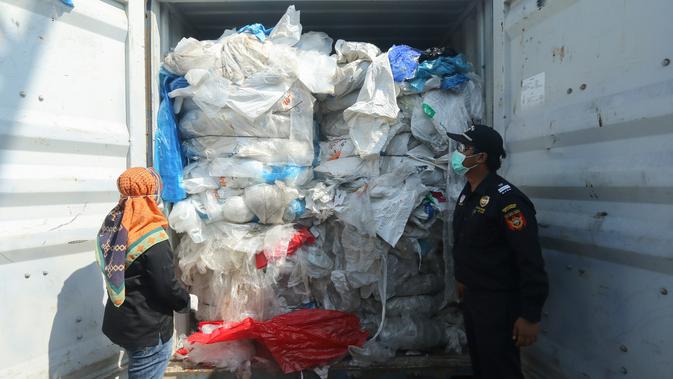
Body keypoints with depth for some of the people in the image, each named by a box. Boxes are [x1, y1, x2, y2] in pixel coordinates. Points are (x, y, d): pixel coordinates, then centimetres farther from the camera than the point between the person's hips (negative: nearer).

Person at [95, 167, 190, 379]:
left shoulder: (113, 226, 0)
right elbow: (167, 286, -22)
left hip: (118, 321, 8)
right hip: (147, 329, -8)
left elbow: (115, 272, 10)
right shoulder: (153, 238, -26)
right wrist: (186, 302, -2)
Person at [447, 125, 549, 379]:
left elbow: (530, 260, -24)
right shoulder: (467, 194, 7)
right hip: (470, 296, 9)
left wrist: (530, 315, -23)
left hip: (498, 301, -8)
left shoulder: (506, 198, -22)